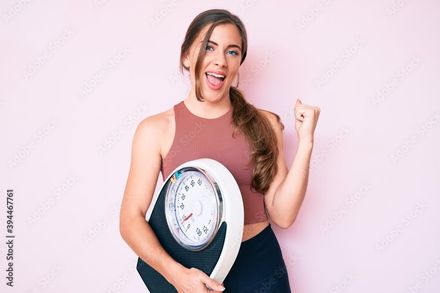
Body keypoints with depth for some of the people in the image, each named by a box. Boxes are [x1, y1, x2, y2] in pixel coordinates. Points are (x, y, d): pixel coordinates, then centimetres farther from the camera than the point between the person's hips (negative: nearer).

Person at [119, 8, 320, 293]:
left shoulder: (264, 124, -4)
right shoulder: (156, 130, -9)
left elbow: (282, 215, -6)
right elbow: (132, 218, -9)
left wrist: (305, 142, -13)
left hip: (259, 265, 2)